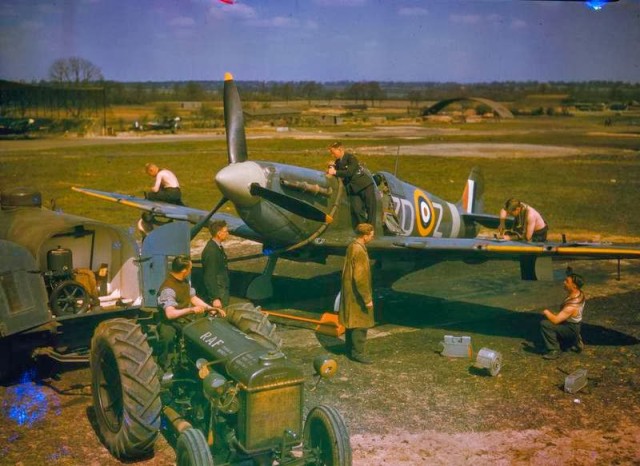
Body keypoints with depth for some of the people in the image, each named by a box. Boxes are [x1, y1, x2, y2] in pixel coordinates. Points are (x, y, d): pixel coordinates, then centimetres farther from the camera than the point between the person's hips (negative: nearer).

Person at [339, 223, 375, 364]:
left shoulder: (352, 246, 6)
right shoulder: (359, 251, -24)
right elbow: (360, 278, -25)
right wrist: (367, 298, -20)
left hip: (349, 292, 10)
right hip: (357, 294, -10)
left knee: (351, 321, 17)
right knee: (361, 323, -2)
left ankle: (350, 349, 27)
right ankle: (357, 352, 4)